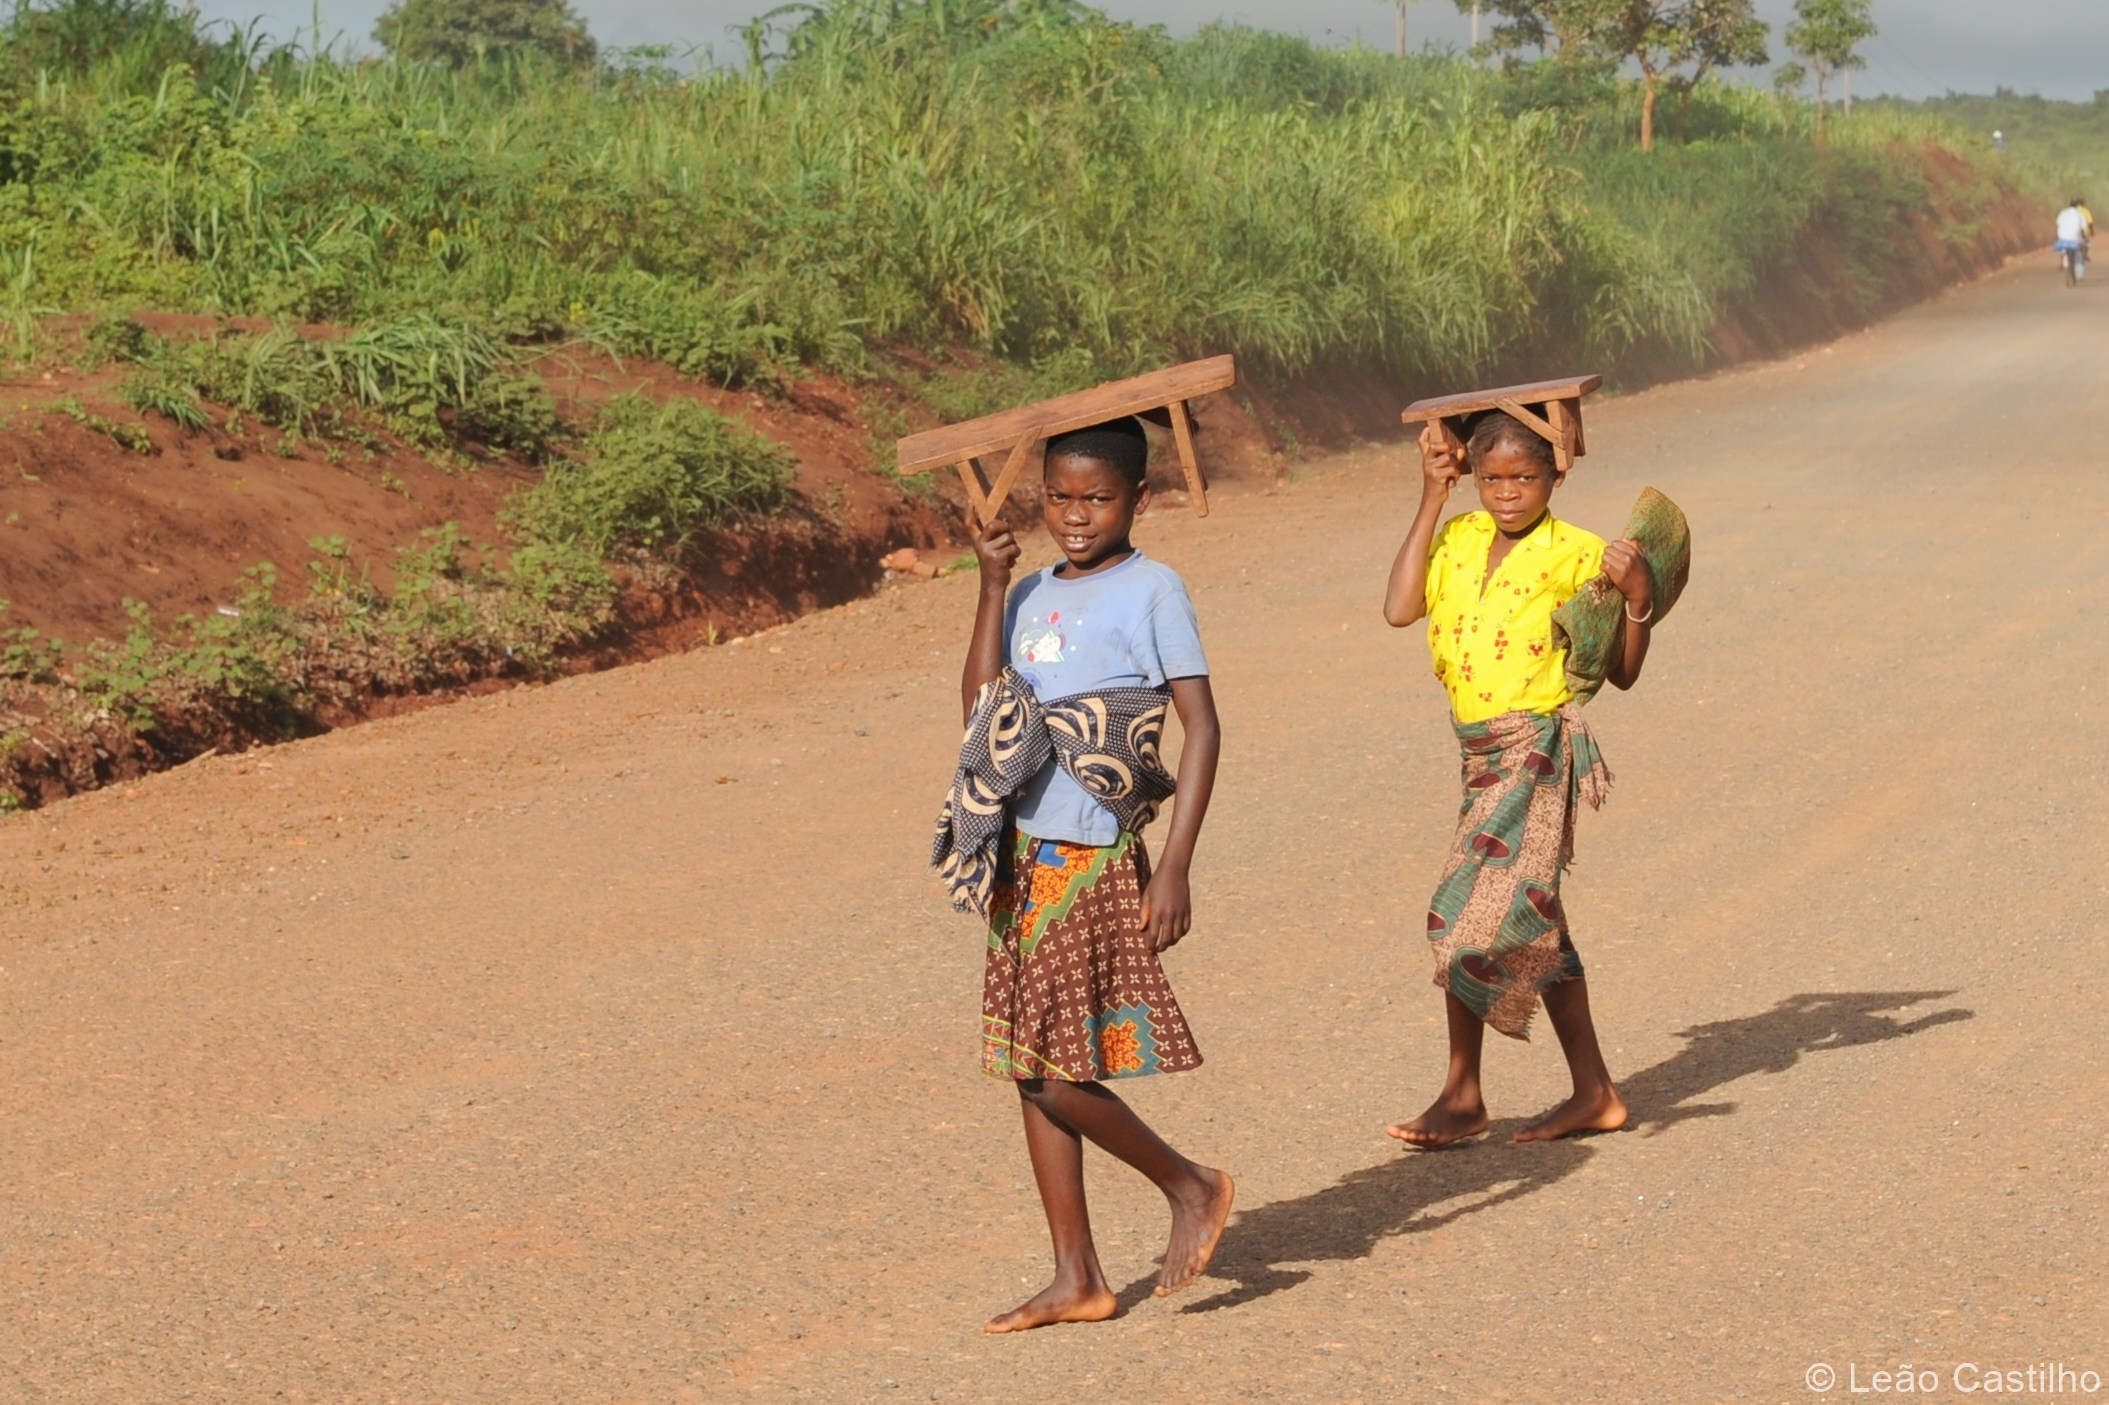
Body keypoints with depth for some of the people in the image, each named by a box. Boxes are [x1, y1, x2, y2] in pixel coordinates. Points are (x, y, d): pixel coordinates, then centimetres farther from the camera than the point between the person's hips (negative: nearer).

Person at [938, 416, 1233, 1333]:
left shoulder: (1151, 591, -7)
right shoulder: (1034, 596, 12)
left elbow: (1203, 731, -10)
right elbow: (980, 711, 2)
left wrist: (1175, 867, -15)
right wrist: (993, 584, -2)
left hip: (1095, 863, -7)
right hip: (1027, 860, 7)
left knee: (1052, 1066, -9)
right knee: (1031, 1070, 8)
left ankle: (1191, 1187, 12)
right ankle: (1076, 1278, 16)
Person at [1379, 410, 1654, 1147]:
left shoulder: (1575, 554, -7)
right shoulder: (1460, 540, 7)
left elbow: (1621, 673, -1)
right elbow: (1399, 609, -11)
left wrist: (1640, 598, -18)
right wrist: (1431, 500, -7)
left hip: (1538, 747, -6)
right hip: (1483, 752, 6)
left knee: (1473, 916, -9)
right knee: (1531, 924, 11)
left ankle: (1462, 1095, 2)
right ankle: (1594, 1092, 20)